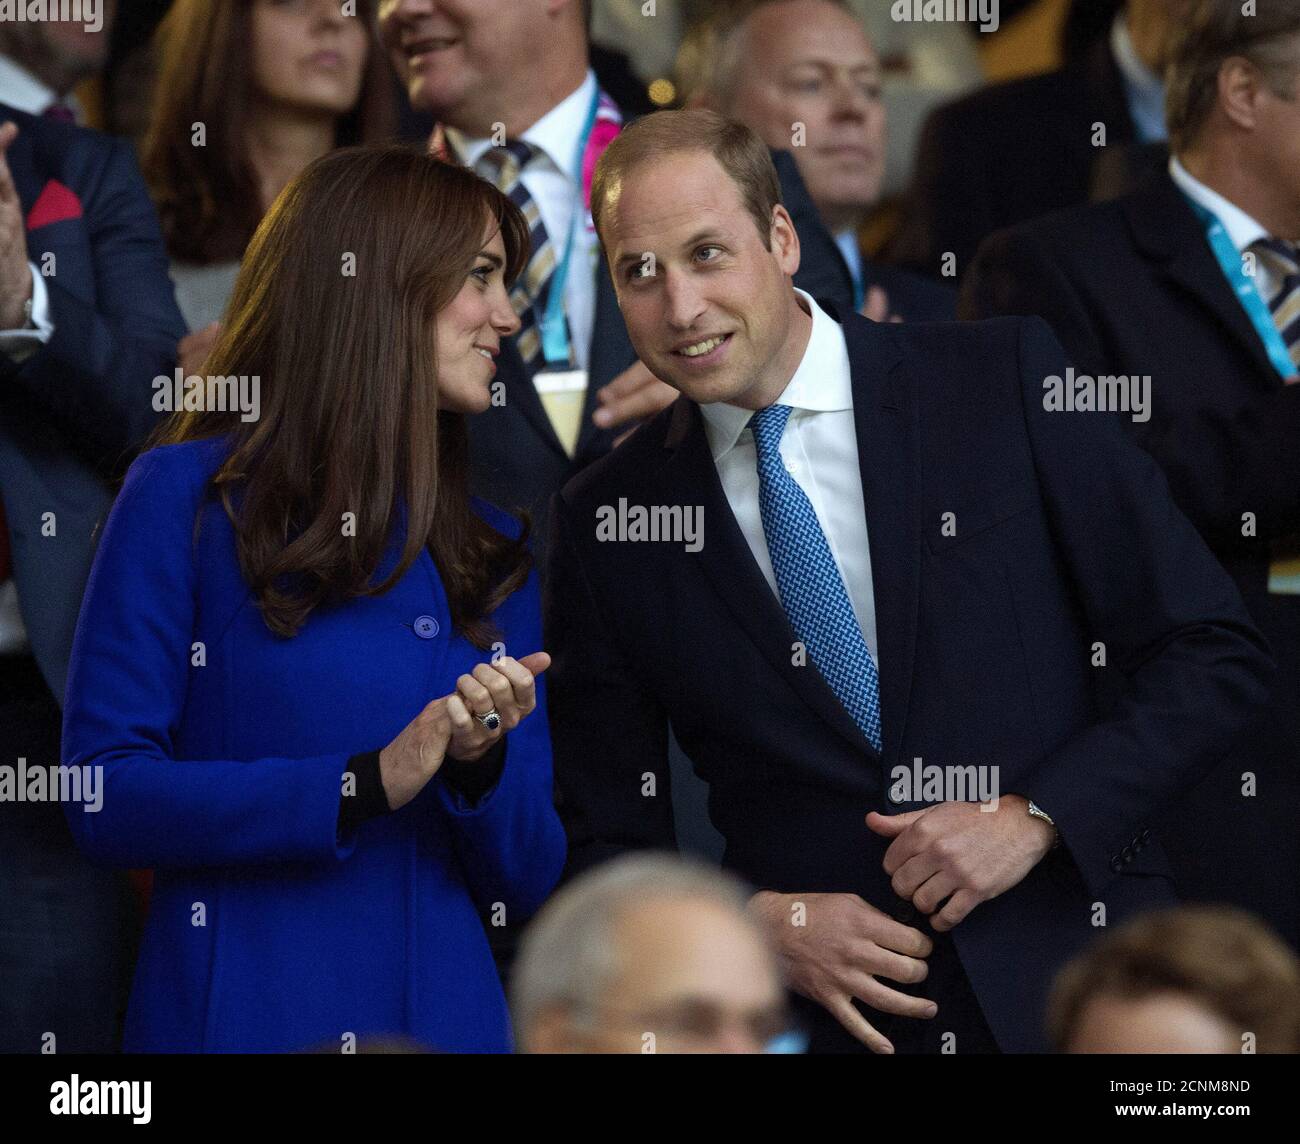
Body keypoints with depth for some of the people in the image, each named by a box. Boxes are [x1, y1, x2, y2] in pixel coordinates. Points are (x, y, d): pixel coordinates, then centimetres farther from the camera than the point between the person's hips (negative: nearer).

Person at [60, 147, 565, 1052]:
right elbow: (106, 794, -10)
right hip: (247, 1012, -5)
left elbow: (528, 883, 10)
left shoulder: (495, 553, 13)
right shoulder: (184, 498, -2)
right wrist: (366, 785, -16)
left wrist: (480, 765, -10)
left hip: (447, 1015, 5)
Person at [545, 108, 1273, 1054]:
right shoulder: (608, 525, 2)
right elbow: (609, 842, 7)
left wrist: (1036, 818, -14)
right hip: (822, 1009, 1)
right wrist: (766, 922, -11)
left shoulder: (1009, 383, -3)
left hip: (1071, 979, -1)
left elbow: (1216, 655, -3)